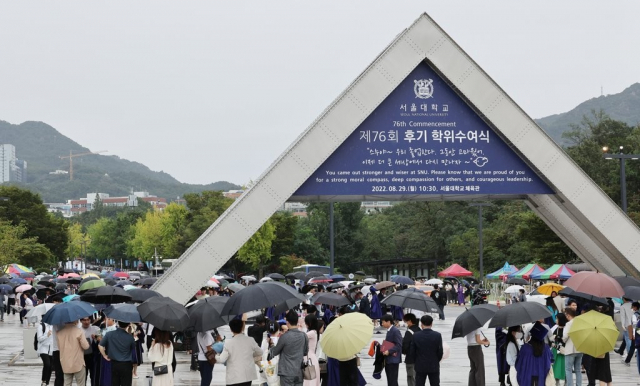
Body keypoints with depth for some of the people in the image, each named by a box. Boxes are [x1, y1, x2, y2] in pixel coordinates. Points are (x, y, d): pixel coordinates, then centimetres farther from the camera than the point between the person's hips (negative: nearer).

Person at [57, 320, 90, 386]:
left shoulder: (59, 332, 2)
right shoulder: (79, 331, -12)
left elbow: (59, 346, 10)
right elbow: (86, 346, -12)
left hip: (65, 363, 4)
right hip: (78, 363, -4)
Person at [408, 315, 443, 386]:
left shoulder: (416, 336, -7)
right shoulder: (437, 335, -9)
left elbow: (412, 352, -3)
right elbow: (440, 351, -6)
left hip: (420, 366, 0)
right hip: (434, 366, 0)